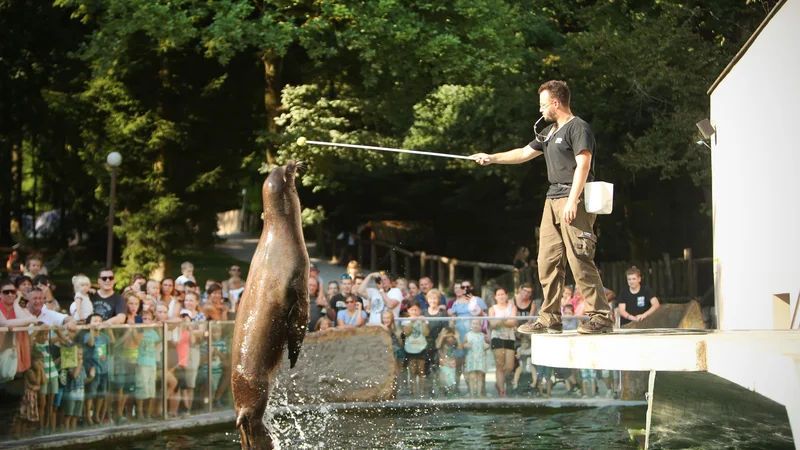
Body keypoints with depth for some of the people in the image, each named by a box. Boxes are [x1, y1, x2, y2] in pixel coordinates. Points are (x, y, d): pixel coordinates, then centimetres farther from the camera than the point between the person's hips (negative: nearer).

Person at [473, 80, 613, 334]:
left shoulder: (578, 127, -6)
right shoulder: (549, 132, 21)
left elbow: (583, 165, -16)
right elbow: (524, 154, 32)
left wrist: (572, 201, -23)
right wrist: (491, 158, 33)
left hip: (574, 201, -9)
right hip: (553, 200, 9)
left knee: (580, 260, -13)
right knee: (547, 262, 7)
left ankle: (601, 318, -11)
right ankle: (550, 320, 12)